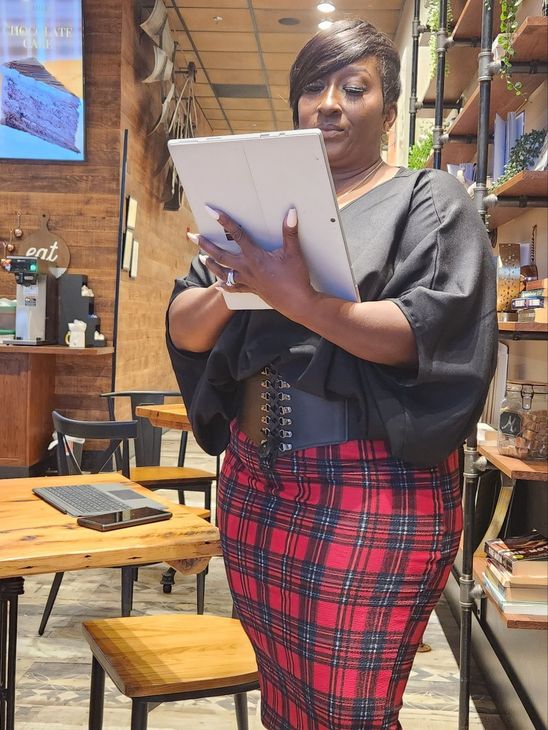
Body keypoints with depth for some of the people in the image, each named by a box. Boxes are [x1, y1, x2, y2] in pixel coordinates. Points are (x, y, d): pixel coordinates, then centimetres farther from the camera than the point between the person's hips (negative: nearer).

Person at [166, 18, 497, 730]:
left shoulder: (430, 200, 1)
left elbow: (429, 331, -16)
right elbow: (183, 327, 8)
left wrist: (295, 298, -28)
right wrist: (231, 290, -14)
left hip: (376, 491, -5)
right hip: (255, 481, 5)